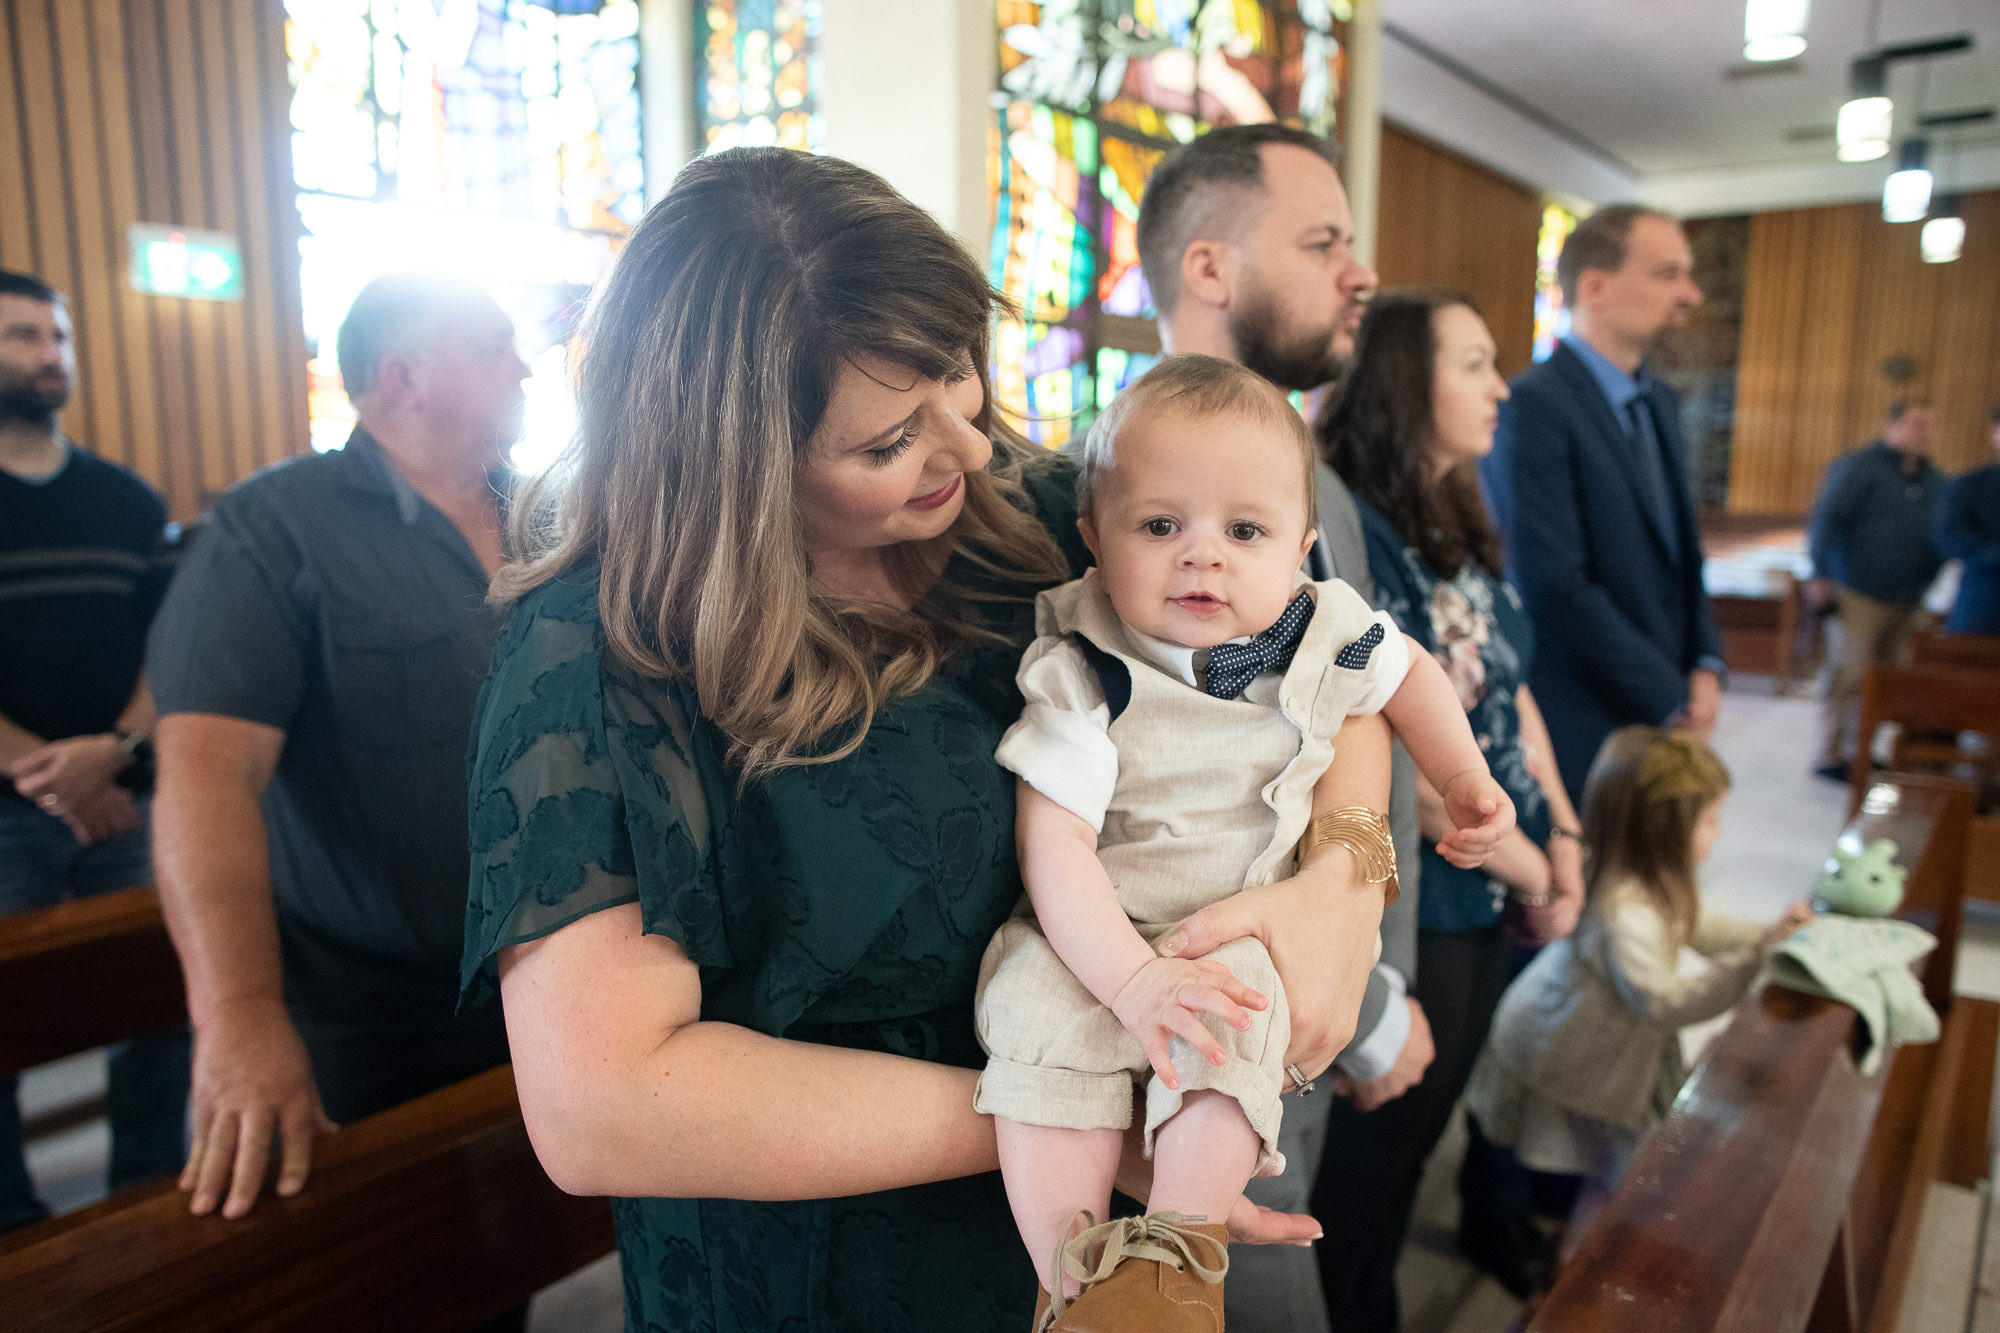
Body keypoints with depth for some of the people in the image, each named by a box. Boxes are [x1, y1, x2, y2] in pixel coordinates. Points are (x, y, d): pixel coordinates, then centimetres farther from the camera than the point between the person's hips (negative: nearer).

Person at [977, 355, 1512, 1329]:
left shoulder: (1321, 633, -7)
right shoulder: (1082, 675, -18)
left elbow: (1406, 673, 19)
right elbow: (1053, 846, -23)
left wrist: (1465, 782, 16)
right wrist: (1134, 979, -32)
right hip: (1090, 930, -2)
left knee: (1231, 1039, -27)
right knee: (1043, 1016, -27)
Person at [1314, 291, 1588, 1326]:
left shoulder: (1463, 528, 7)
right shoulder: (1348, 533, -21)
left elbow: (1514, 695, 10)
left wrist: (1563, 837, -1)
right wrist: (1525, 867, -12)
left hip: (1499, 890, 8)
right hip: (1412, 902, -7)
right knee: (1385, 1134, 11)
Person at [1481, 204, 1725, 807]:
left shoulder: (1660, 402, 15)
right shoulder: (1532, 404, -14)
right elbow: (1557, 588, -20)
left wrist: (1706, 664, 4)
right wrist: (1672, 701, -11)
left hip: (1666, 719, 8)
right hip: (1581, 734, -8)